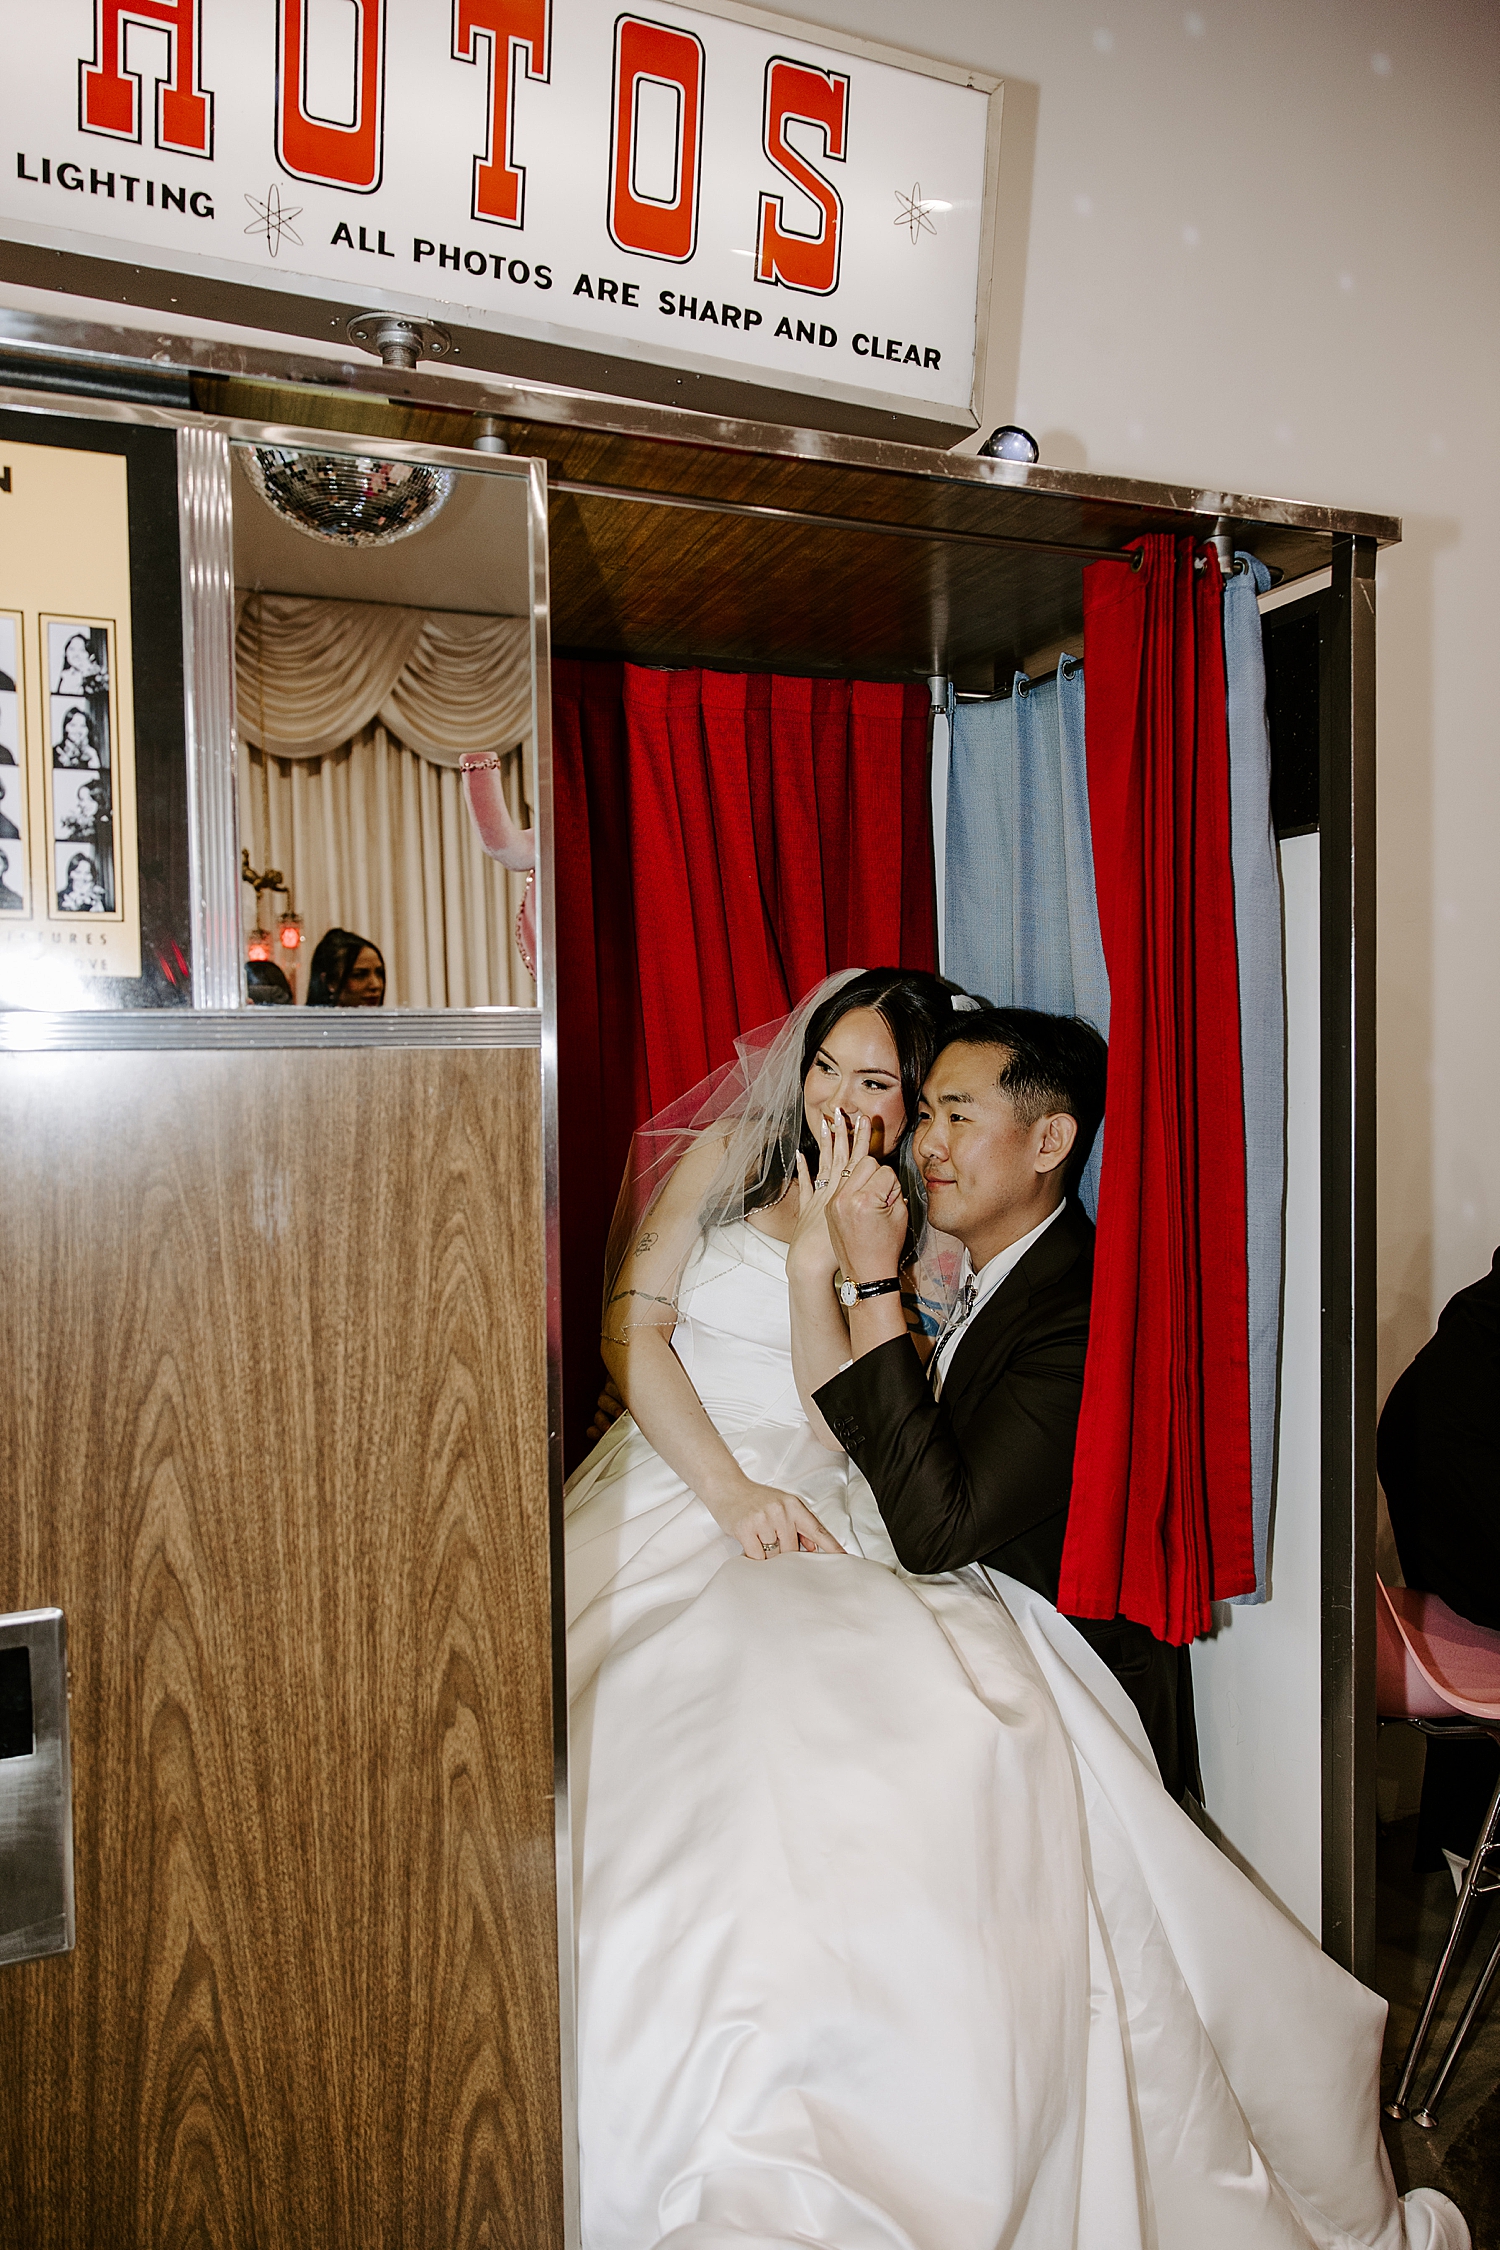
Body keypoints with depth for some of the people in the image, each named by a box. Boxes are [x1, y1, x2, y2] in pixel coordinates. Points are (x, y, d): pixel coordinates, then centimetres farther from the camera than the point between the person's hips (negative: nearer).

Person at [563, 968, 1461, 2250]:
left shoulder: (930, 1241, 11)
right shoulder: (719, 1158, 11)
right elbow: (632, 1330, 1)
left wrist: (827, 1243, -8)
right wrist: (731, 1492, -11)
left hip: (827, 1528, 1)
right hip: (676, 1496, 0)